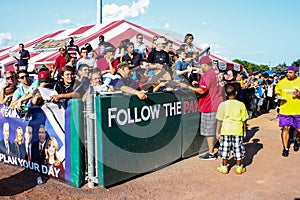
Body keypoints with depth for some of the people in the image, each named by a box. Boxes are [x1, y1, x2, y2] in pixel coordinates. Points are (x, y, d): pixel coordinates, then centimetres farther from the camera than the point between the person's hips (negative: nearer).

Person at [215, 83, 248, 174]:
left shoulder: (222, 105, -4)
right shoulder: (241, 105, -3)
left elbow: (219, 120, -2)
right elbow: (244, 120, 2)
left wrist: (217, 132, 5)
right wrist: (244, 131, 13)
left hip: (226, 130, 0)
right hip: (238, 130, 0)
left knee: (225, 149, 10)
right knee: (238, 149, 9)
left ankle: (224, 167, 18)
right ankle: (239, 167, 19)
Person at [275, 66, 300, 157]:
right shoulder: (282, 82, 4)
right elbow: (277, 91, 18)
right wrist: (278, 96, -3)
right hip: (285, 109, 1)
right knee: (285, 128, 0)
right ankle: (285, 148, 13)